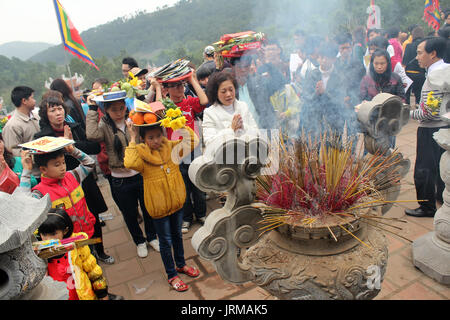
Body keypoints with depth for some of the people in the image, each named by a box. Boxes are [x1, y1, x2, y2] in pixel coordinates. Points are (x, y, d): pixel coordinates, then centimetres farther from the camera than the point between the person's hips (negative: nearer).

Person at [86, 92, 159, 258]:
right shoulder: (104, 126, -6)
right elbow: (92, 135, -26)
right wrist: (92, 109, -20)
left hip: (141, 174, 1)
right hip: (120, 180, -1)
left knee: (148, 208, 18)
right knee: (130, 213, 17)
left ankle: (152, 237, 44)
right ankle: (139, 241, 42)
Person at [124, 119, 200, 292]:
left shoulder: (171, 147, -3)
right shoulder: (140, 154, -14)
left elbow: (192, 141, -10)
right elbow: (130, 163, -36)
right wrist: (132, 140, -29)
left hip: (177, 202, 4)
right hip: (158, 207, -4)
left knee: (177, 235, 24)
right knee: (165, 241, 13)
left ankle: (181, 264, 48)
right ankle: (172, 275, 33)